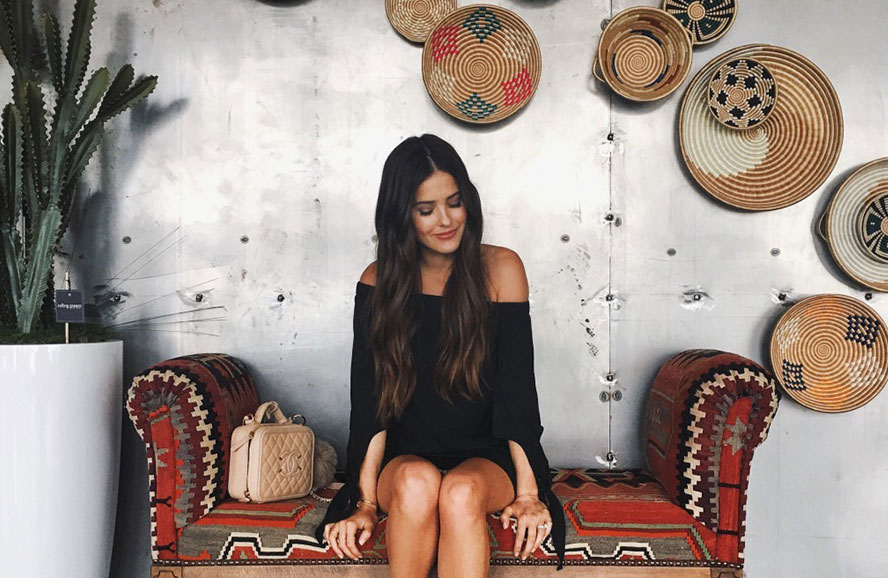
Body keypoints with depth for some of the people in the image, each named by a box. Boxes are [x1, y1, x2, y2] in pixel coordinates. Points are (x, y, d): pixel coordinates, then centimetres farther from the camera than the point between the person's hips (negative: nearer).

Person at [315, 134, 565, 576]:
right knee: (417, 481, -32)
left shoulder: (500, 269, -3)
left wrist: (527, 494, -15)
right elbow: (370, 399, -5)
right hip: (404, 460, 1)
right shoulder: (379, 282, 0)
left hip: (486, 460, -1)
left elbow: (517, 388, -8)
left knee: (461, 491, -32)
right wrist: (365, 502, -13)